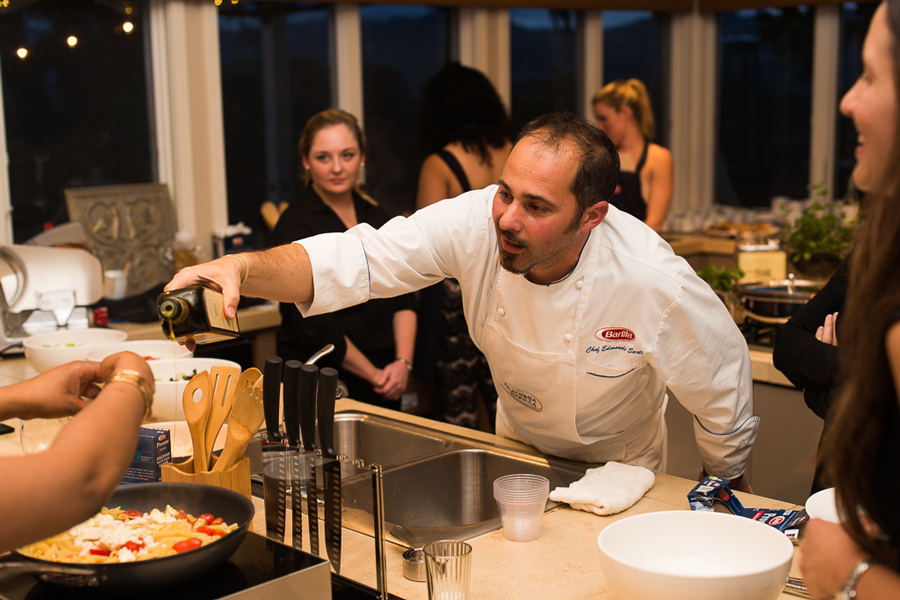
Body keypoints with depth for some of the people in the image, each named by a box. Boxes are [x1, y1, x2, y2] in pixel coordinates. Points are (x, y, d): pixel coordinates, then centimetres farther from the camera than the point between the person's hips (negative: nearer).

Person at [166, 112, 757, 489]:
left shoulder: (657, 286, -34)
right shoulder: (477, 223, -28)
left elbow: (726, 413, -18)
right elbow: (353, 261, -28)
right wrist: (243, 268, -45)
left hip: (617, 475, -2)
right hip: (516, 450, 3)